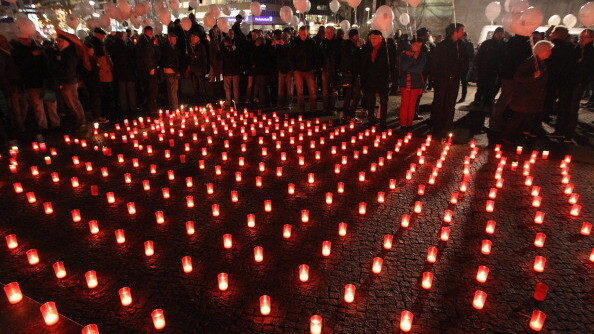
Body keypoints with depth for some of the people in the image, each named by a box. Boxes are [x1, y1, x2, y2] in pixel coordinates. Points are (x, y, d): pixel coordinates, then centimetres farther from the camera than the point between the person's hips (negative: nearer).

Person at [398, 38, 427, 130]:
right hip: (405, 82, -1)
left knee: (412, 104, 2)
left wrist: (408, 69, -8)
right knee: (404, 104, -4)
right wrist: (413, 58, -11)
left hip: (416, 83, 1)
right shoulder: (404, 54, 4)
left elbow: (420, 69, -8)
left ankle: (409, 123, 10)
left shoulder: (422, 55, 5)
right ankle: (403, 124, 4)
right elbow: (403, 67, -12)